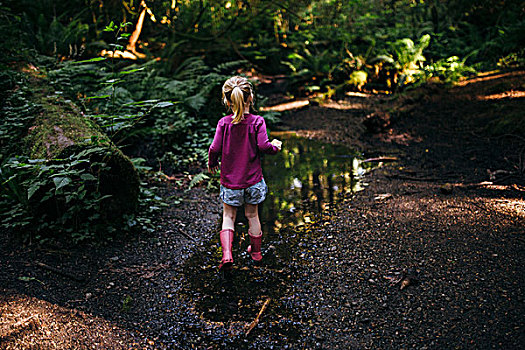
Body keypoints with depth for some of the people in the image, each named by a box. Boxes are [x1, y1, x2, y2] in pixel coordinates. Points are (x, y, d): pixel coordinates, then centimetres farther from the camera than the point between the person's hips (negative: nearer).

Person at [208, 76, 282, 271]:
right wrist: (275, 146, 4)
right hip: (252, 179, 0)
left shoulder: (224, 123, -8)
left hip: (229, 180, 0)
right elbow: (263, 146, -18)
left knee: (228, 217, 12)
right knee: (252, 215, 17)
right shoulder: (257, 122, -10)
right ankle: (256, 252, 34)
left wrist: (212, 163, 8)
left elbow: (215, 148, -11)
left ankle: (226, 254, -4)